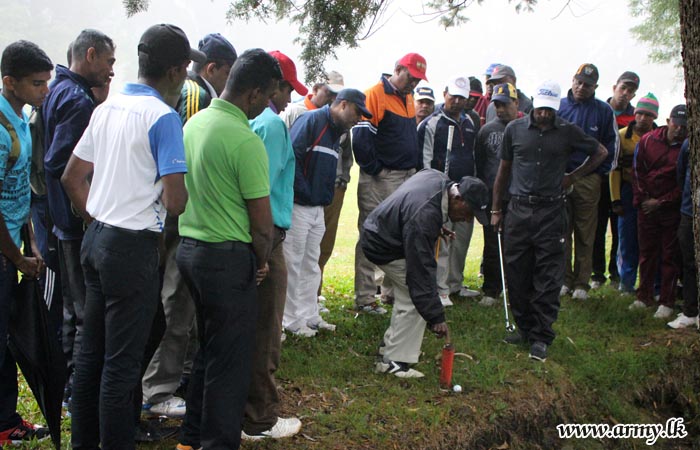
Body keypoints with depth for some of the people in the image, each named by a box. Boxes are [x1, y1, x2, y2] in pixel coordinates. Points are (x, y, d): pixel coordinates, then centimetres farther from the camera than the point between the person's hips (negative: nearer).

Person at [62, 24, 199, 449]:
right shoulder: (164, 116, -16)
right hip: (133, 247, -8)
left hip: (97, 238, 8)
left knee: (92, 351, 17)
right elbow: (174, 202, -19)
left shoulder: (107, 108, 8)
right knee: (122, 362, 0)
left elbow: (72, 178, 15)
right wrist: (181, 194, 3)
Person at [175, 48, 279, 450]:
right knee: (230, 360, 3)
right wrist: (262, 261, 4)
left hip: (190, 247, 9)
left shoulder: (195, 122, 7)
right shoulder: (245, 140, -19)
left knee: (209, 349, 21)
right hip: (227, 257, -9)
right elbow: (262, 222, -17)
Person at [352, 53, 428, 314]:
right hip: (379, 180, -8)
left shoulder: (409, 99, 15)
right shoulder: (375, 95, -11)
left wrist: (414, 168, 12)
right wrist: (375, 169, -14)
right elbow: (361, 138, -17)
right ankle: (364, 298, 1)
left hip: (407, 177, 8)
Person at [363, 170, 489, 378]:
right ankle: (394, 361, -9)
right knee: (416, 297, -14)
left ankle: (390, 344, 26)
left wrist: (437, 229, 11)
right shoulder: (424, 216, -37)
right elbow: (421, 271, -37)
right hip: (384, 247, -10)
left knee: (407, 294, 15)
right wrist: (436, 317, -34)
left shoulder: (441, 179, -10)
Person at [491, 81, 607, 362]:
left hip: (551, 212, -1)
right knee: (516, 274, 5)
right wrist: (495, 209, 12)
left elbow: (600, 153, 17)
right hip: (518, 209, 2)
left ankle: (541, 337, 4)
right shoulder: (515, 129, 4)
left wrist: (573, 176, 8)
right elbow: (504, 170, 12)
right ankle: (524, 327, 20)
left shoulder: (568, 132, 1)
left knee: (548, 278, -2)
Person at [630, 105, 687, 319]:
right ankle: (644, 297, 20)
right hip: (647, 206, 3)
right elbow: (638, 171, 8)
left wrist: (661, 202, -9)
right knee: (646, 253, 10)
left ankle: (667, 302, 7)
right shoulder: (648, 140, 1)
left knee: (670, 255, 1)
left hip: (672, 208, -3)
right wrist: (642, 199, 0)